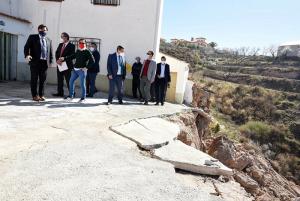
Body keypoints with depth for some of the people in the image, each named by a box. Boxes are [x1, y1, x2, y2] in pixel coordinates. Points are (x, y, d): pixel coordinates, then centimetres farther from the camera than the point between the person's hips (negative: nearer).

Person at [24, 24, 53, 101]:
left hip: (45, 62, 3)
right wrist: (27, 55, -18)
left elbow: (50, 51, 17)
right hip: (35, 61, -3)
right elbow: (26, 47, 0)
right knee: (34, 79, 1)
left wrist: (50, 61, 7)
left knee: (43, 80, 4)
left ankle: (41, 95, 12)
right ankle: (34, 95, 7)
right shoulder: (32, 37, 9)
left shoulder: (49, 40, 18)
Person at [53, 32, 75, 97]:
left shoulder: (71, 46, -5)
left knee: (68, 80, -2)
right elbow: (56, 53, 11)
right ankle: (60, 93, 19)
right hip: (59, 64, 7)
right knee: (59, 79, 10)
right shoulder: (60, 44, 15)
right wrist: (57, 60, -9)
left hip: (67, 65, -7)